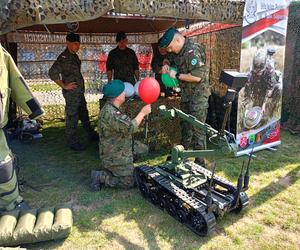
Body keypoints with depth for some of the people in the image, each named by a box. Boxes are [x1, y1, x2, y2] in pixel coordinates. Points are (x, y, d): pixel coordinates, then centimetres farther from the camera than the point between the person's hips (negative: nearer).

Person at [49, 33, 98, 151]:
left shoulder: (74, 56, 12)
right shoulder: (64, 58, -16)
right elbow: (52, 73, -25)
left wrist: (81, 87, 15)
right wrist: (64, 86, -19)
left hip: (79, 91, 9)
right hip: (71, 92, -9)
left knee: (84, 114, 20)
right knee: (72, 117, 1)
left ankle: (91, 135, 34)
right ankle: (72, 142, 13)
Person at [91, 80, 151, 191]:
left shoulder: (110, 109, 6)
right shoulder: (110, 114, -29)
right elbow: (130, 128, -33)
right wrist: (142, 113, -21)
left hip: (116, 155, 10)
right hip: (116, 159, -10)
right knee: (128, 182, 0)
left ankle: (102, 173, 16)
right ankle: (99, 177, 0)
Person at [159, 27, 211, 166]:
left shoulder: (192, 51, -23)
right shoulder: (180, 51, 5)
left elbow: (197, 76, -29)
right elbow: (178, 63, 25)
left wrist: (177, 75, -20)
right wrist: (168, 65, 4)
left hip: (198, 96, -10)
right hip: (186, 95, 10)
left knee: (197, 129, -3)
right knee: (185, 125, 21)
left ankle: (200, 161, 10)